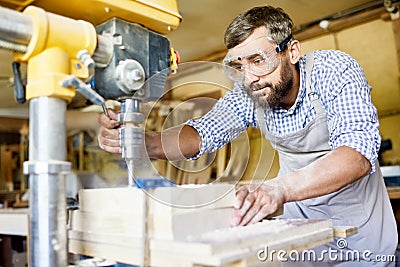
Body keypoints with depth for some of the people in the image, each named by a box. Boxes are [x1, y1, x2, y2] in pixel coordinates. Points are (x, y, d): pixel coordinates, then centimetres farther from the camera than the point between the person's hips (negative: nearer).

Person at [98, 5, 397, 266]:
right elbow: (204, 133, -12)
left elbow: (358, 154, -35)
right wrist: (142, 142, -31)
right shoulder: (247, 92, -13)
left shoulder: (336, 70, -23)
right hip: (302, 218, 2)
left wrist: (279, 188, -52)